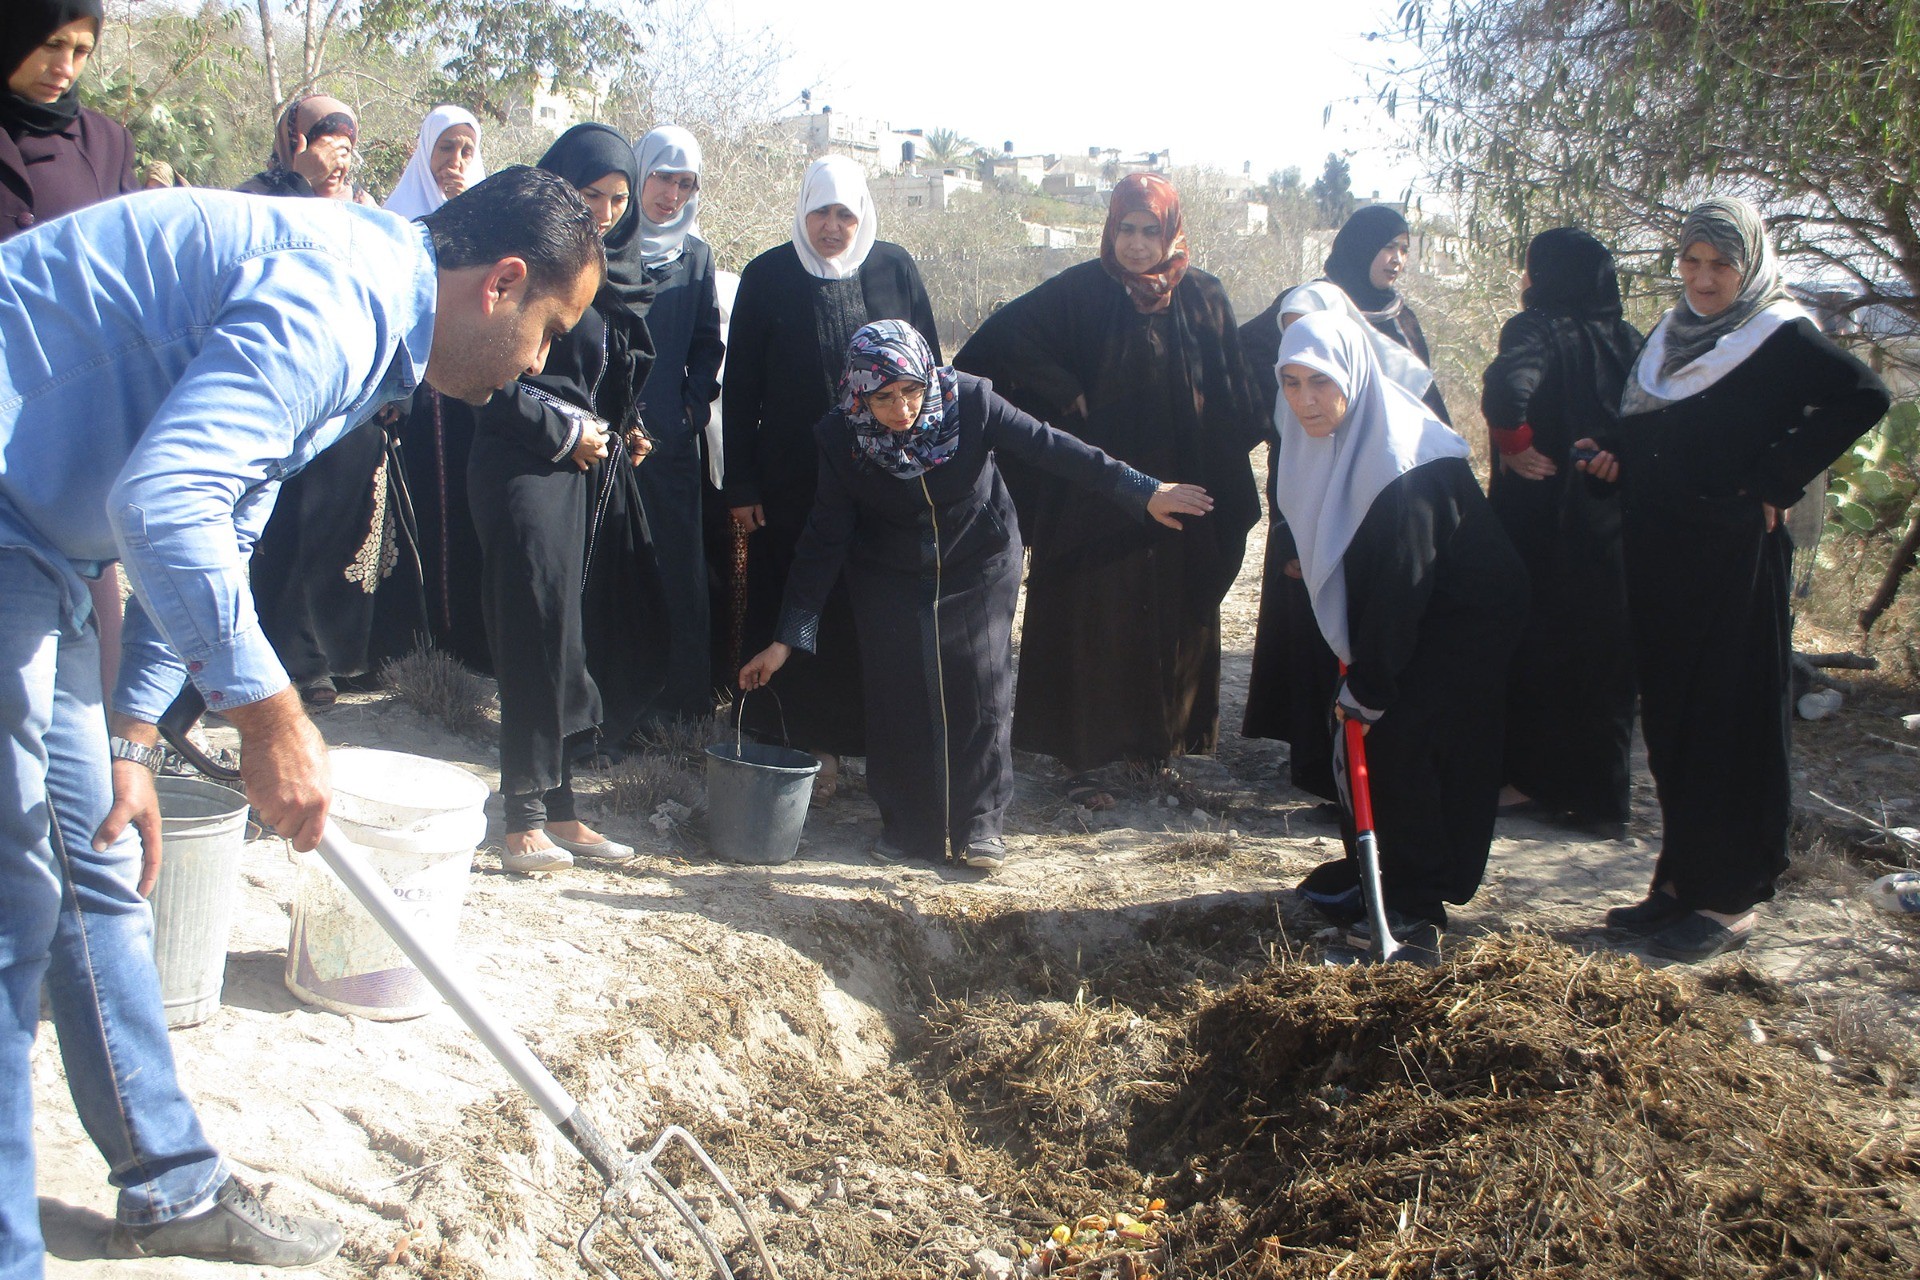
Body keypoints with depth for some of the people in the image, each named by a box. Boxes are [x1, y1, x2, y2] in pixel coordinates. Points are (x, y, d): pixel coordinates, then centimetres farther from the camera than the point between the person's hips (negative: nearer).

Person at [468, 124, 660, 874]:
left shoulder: (621, 271, 15)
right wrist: (563, 431, -11)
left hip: (594, 471, 7)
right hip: (525, 467, -6)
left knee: (563, 643, 7)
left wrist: (622, 431, 8)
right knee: (539, 636, -11)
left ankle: (556, 811, 12)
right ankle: (527, 819, -6)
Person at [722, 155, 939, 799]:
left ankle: (883, 741, 16)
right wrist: (740, 484, -4)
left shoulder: (895, 269, 4)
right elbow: (739, 385, 1)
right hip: (792, 480, -1)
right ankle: (810, 745, 10)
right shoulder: (767, 275, 1)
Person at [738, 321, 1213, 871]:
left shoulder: (970, 401, -24)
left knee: (980, 692, -1)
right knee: (897, 698, -1)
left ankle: (979, 823, 14)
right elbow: (824, 541, -15)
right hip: (891, 579, 0)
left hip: (979, 571, 0)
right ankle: (905, 824, 17)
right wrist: (787, 640, -16)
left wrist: (1143, 492, -19)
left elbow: (1050, 448, -18)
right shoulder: (841, 438, -20)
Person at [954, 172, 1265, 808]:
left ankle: (1158, 735, 28)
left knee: (1173, 620, 11)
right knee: (1093, 622, 1)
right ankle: (1082, 758, 10)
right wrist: (1067, 397, -14)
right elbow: (1003, 338, -10)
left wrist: (1227, 488, -1)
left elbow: (1232, 397, 7)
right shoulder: (1080, 292, -5)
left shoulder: (1203, 297, 4)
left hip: (1179, 497, 4)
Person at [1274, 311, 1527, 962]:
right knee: (1357, 738, 8)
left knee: (1398, 743, -9)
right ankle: (1370, 870, 25)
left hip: (1459, 623, -8)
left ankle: (1417, 909, 3)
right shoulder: (1324, 442, -5)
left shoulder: (1401, 465, -31)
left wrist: (1367, 689, -21)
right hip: (1404, 614, 8)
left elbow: (1399, 585, -27)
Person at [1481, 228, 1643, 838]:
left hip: (1541, 522, -6)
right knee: (1600, 655, 13)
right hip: (1611, 526, 6)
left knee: (1531, 648, 9)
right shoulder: (1627, 340, 7)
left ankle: (1527, 777, 17)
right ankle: (1598, 793, 21)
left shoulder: (1538, 329, -12)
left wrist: (1513, 444, -19)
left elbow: (1507, 386, -33)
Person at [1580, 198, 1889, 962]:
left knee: (1731, 722, -2)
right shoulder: (1671, 334, 14)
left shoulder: (1782, 337, -7)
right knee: (1669, 719, 10)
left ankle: (1731, 899, 6)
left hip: (1734, 555, -7)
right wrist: (1613, 455, 1)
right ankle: (1681, 880, 20)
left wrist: (1775, 478, -19)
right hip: (1658, 555, 7)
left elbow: (1865, 396, -21)